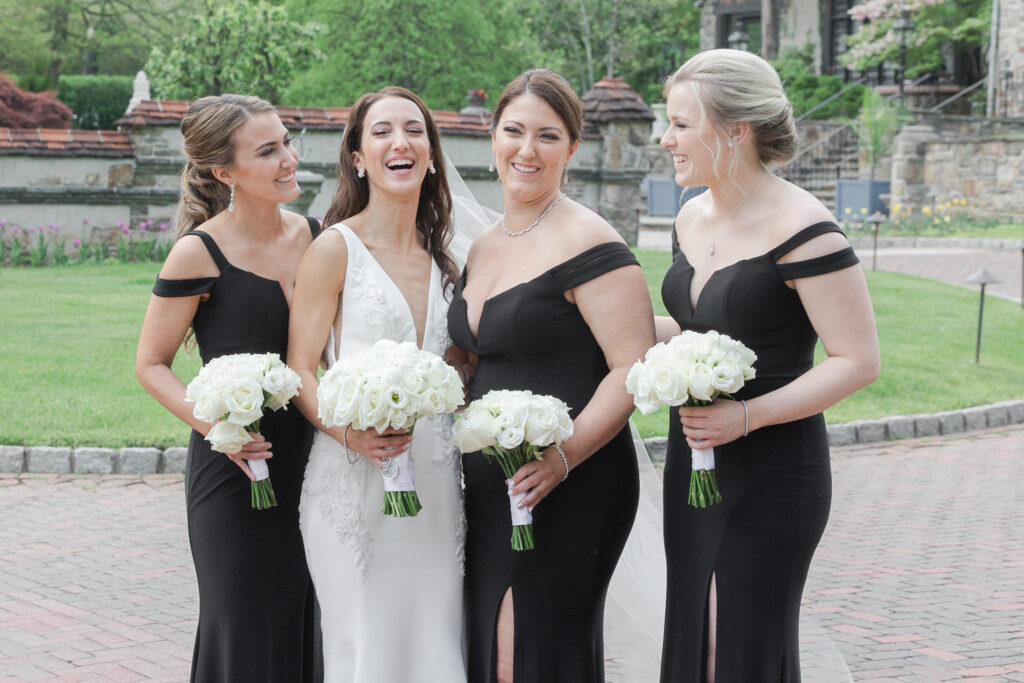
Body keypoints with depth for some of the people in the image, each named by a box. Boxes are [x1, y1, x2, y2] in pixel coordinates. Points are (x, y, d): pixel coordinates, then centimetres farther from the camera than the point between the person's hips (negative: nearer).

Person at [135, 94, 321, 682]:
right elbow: (152, 363, -4)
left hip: (311, 457, 5)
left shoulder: (314, 236, 4)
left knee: (314, 631, 9)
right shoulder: (201, 253, -11)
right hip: (235, 473, -5)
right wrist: (210, 422, -20)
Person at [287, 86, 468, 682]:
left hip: (436, 483, 5)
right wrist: (348, 432, -23)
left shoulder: (441, 259, 14)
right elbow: (300, 370, -7)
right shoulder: (336, 248, -4)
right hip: (357, 479, -5)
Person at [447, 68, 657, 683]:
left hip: (568, 490, -8)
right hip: (490, 494, 8)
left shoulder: (588, 244, -12)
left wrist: (562, 455, -24)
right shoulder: (484, 247, 14)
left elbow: (635, 368, -17)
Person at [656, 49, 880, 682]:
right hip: (693, 464, 8)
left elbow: (859, 360, -18)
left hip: (772, 476, -8)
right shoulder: (694, 217, 8)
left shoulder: (801, 227, -18)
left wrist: (746, 415, -23)